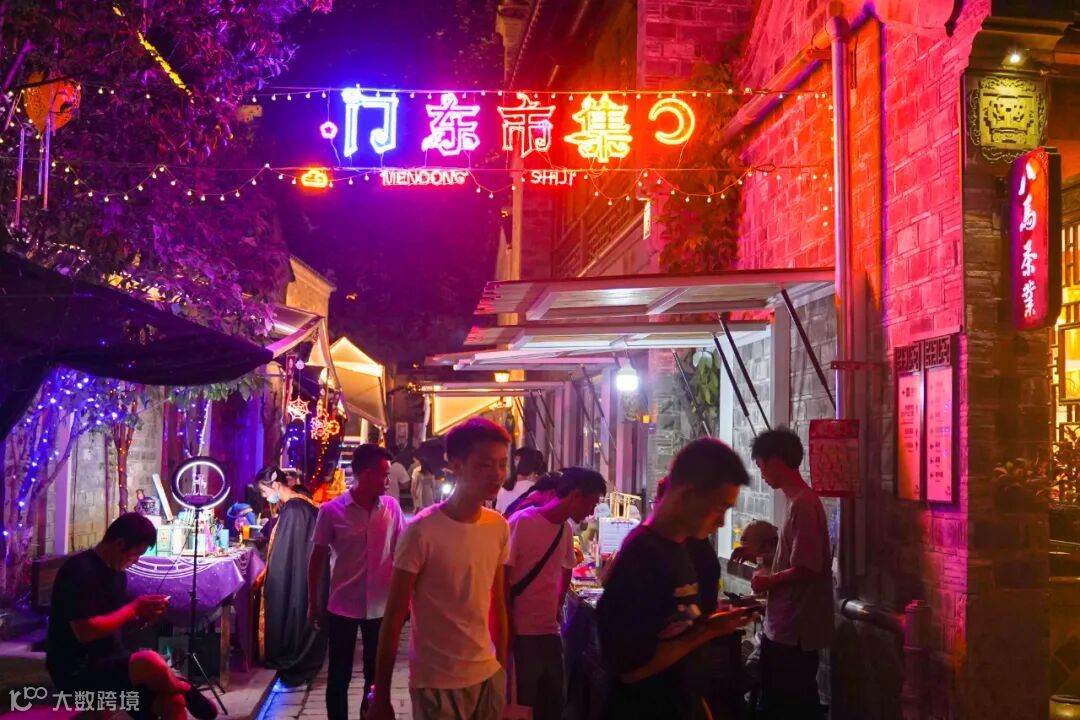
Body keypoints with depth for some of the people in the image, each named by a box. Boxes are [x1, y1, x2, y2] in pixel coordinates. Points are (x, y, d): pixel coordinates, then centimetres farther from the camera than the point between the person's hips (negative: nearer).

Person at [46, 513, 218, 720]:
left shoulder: (117, 572, 10)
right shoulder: (79, 571, -17)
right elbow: (86, 632, -24)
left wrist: (142, 614, -1)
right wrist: (134, 608, -16)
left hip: (109, 662, 9)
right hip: (77, 671, -8)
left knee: (173, 701, -10)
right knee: (150, 662, -32)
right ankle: (188, 692, -3)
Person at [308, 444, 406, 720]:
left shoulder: (392, 507, -2)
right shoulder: (331, 510, -9)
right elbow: (317, 557, -1)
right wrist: (313, 602, 2)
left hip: (381, 606, 2)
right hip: (342, 607, -2)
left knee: (376, 674, 15)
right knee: (338, 676, 10)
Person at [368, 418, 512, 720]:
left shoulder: (499, 527, 1)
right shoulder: (422, 530, -15)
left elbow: (498, 604, 10)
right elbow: (394, 617, -10)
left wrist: (502, 667, 11)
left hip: (488, 675, 5)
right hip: (437, 682, -5)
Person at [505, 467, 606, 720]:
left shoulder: (566, 529, 7)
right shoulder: (522, 523, -15)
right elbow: (502, 581, -13)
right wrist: (507, 631, -11)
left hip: (550, 632, 7)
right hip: (520, 634, -7)